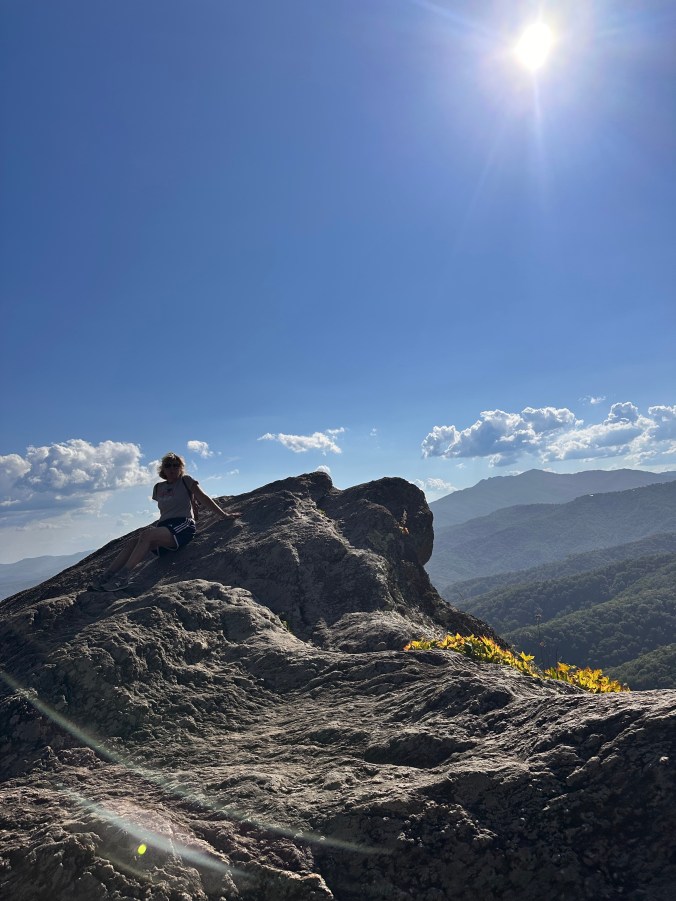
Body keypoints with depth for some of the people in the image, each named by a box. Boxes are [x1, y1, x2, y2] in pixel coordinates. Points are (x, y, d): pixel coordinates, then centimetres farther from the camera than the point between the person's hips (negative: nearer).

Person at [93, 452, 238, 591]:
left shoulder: (186, 481, 4)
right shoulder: (159, 488, 19)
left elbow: (204, 499, 0)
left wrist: (224, 515, -4)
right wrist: (152, 526, 18)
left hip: (183, 525, -6)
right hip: (164, 526, 6)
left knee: (147, 534, -30)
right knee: (132, 542, -17)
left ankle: (123, 575, -34)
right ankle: (106, 578, -22)